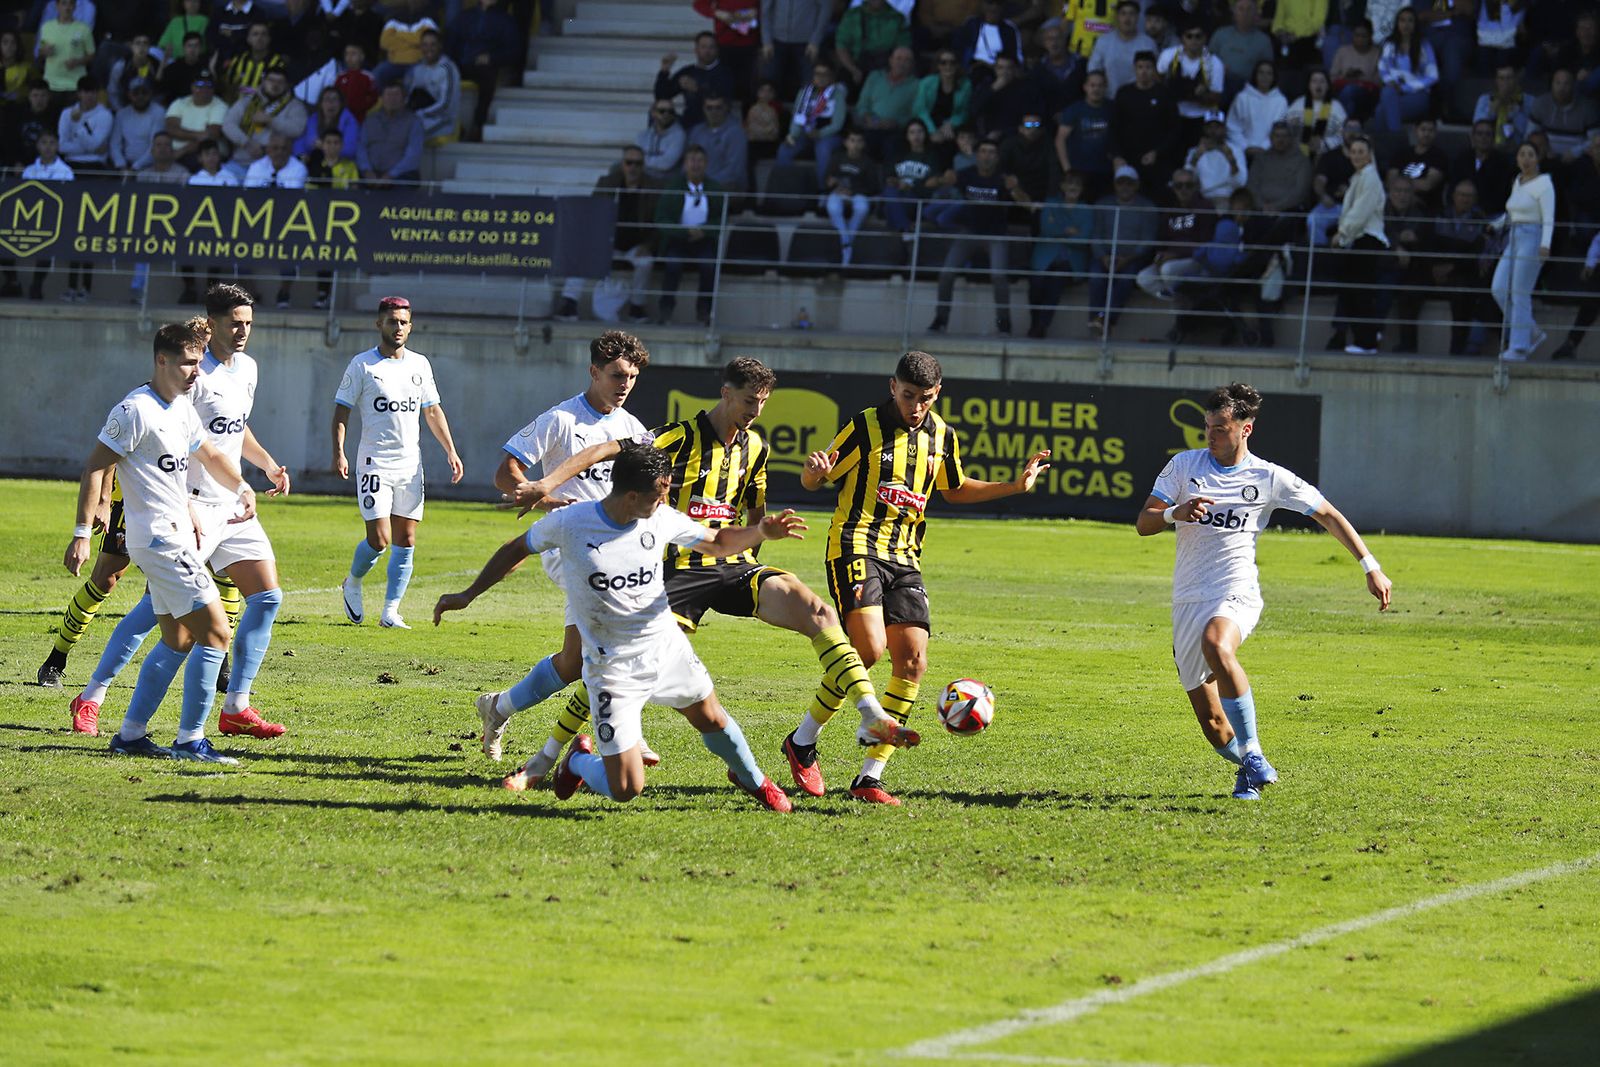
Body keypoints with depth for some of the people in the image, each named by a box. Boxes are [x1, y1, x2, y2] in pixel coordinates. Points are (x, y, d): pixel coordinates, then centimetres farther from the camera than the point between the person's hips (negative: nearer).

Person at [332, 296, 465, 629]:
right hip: (374, 462, -5)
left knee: (406, 541, 2)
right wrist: (338, 453, -16)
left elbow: (432, 411, 18)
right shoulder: (362, 365, -4)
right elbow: (341, 411, -4)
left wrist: (450, 450, 10)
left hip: (410, 463, 5)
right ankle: (353, 584, 17)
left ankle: (390, 612, 7)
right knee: (379, 539, -12)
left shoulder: (420, 364, 11)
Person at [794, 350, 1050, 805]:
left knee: (912, 662, -6)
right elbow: (813, 481, -1)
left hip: (904, 558, 6)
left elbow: (954, 490, 28)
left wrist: (1015, 486, 16)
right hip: (857, 548, -6)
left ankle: (870, 777, 1)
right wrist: (814, 471, -26)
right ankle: (803, 739, -2)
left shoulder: (942, 437, 9)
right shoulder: (866, 426, -6)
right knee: (869, 648, -22)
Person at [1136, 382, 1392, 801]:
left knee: (1216, 645, -39)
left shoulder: (1270, 478, 1)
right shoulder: (1184, 466, 6)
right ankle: (1251, 769, 29)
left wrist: (1371, 568, 3)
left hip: (1236, 595, -3)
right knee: (1212, 724, -1)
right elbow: (1143, 523, 3)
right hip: (1188, 602, 3)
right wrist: (1176, 513, -19)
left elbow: (1329, 515, 8)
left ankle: (1252, 752, -30)